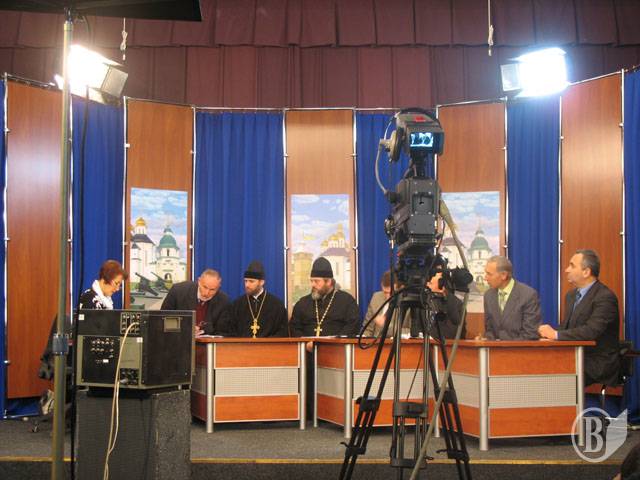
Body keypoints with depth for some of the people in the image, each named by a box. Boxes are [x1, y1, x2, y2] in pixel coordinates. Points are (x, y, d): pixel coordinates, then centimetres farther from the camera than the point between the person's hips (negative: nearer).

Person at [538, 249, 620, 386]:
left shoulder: (605, 297, -13)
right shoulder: (571, 295, 16)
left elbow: (591, 331, -25)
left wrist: (556, 334, -21)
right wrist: (550, 335, -6)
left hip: (598, 364, -8)